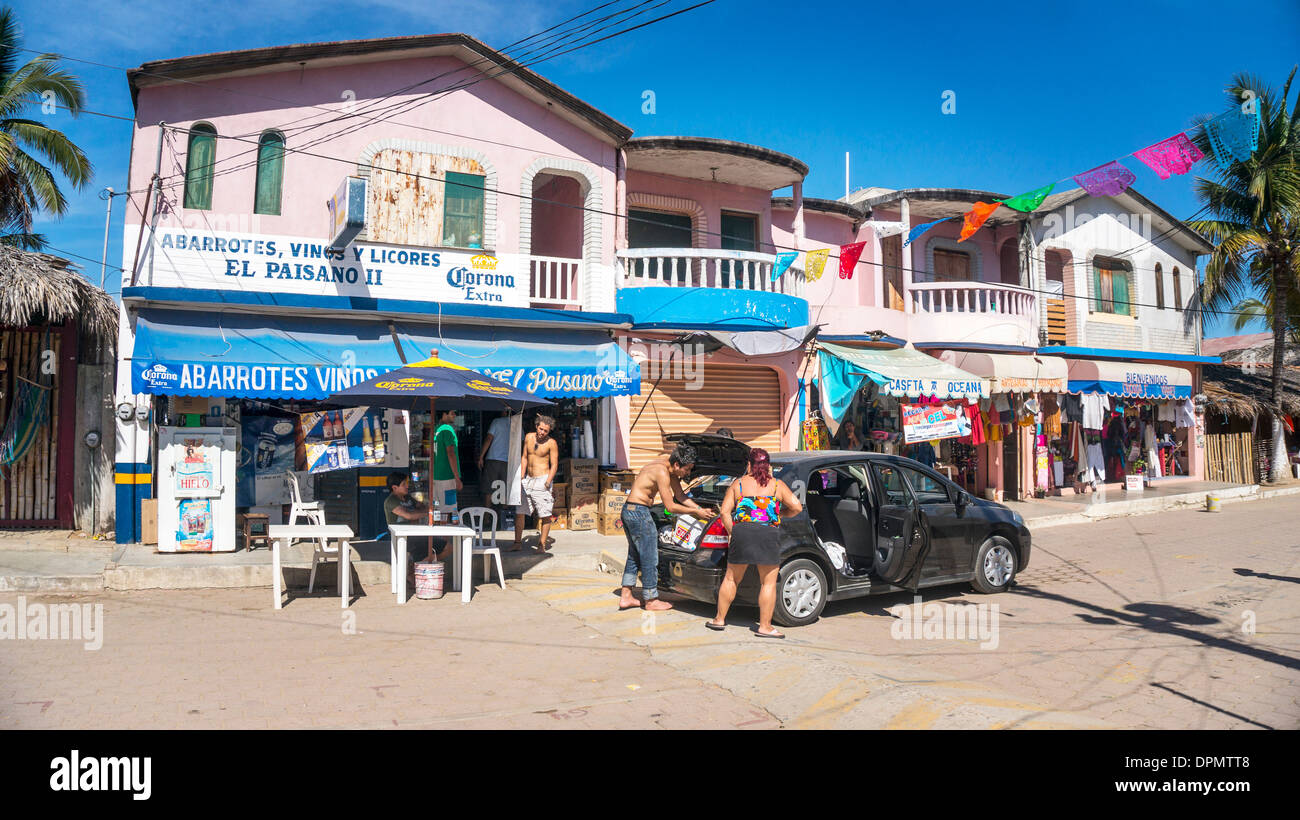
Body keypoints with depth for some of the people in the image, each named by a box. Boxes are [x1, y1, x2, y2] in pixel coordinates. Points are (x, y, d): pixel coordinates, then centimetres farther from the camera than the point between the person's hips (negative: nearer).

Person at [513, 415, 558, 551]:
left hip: (542, 480, -5)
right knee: (519, 512, 5)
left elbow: (554, 464, -7)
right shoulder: (529, 437, 6)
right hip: (528, 479, 5)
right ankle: (517, 542, 15)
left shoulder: (551, 443, -7)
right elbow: (525, 458, 14)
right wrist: (522, 477, 8)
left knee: (545, 515, -6)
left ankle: (542, 544, 5)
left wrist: (548, 482, -17)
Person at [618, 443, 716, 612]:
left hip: (629, 511, 10)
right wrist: (696, 512, -9)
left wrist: (700, 509, 8)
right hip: (639, 512, -10)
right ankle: (651, 600, 10)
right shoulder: (662, 472, -20)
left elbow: (680, 495, 16)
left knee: (634, 556, 17)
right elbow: (670, 506, -18)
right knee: (650, 558, 0)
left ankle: (625, 597, 22)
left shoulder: (669, 466, 9)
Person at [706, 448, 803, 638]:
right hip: (768, 536, -2)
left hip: (741, 532, 2)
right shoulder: (777, 485, 9)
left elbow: (725, 511, 5)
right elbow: (797, 508, 5)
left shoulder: (738, 483, 11)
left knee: (731, 578, 13)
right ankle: (765, 626, 7)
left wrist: (732, 532, 11)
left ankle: (720, 619, 23)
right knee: (768, 582, 6)